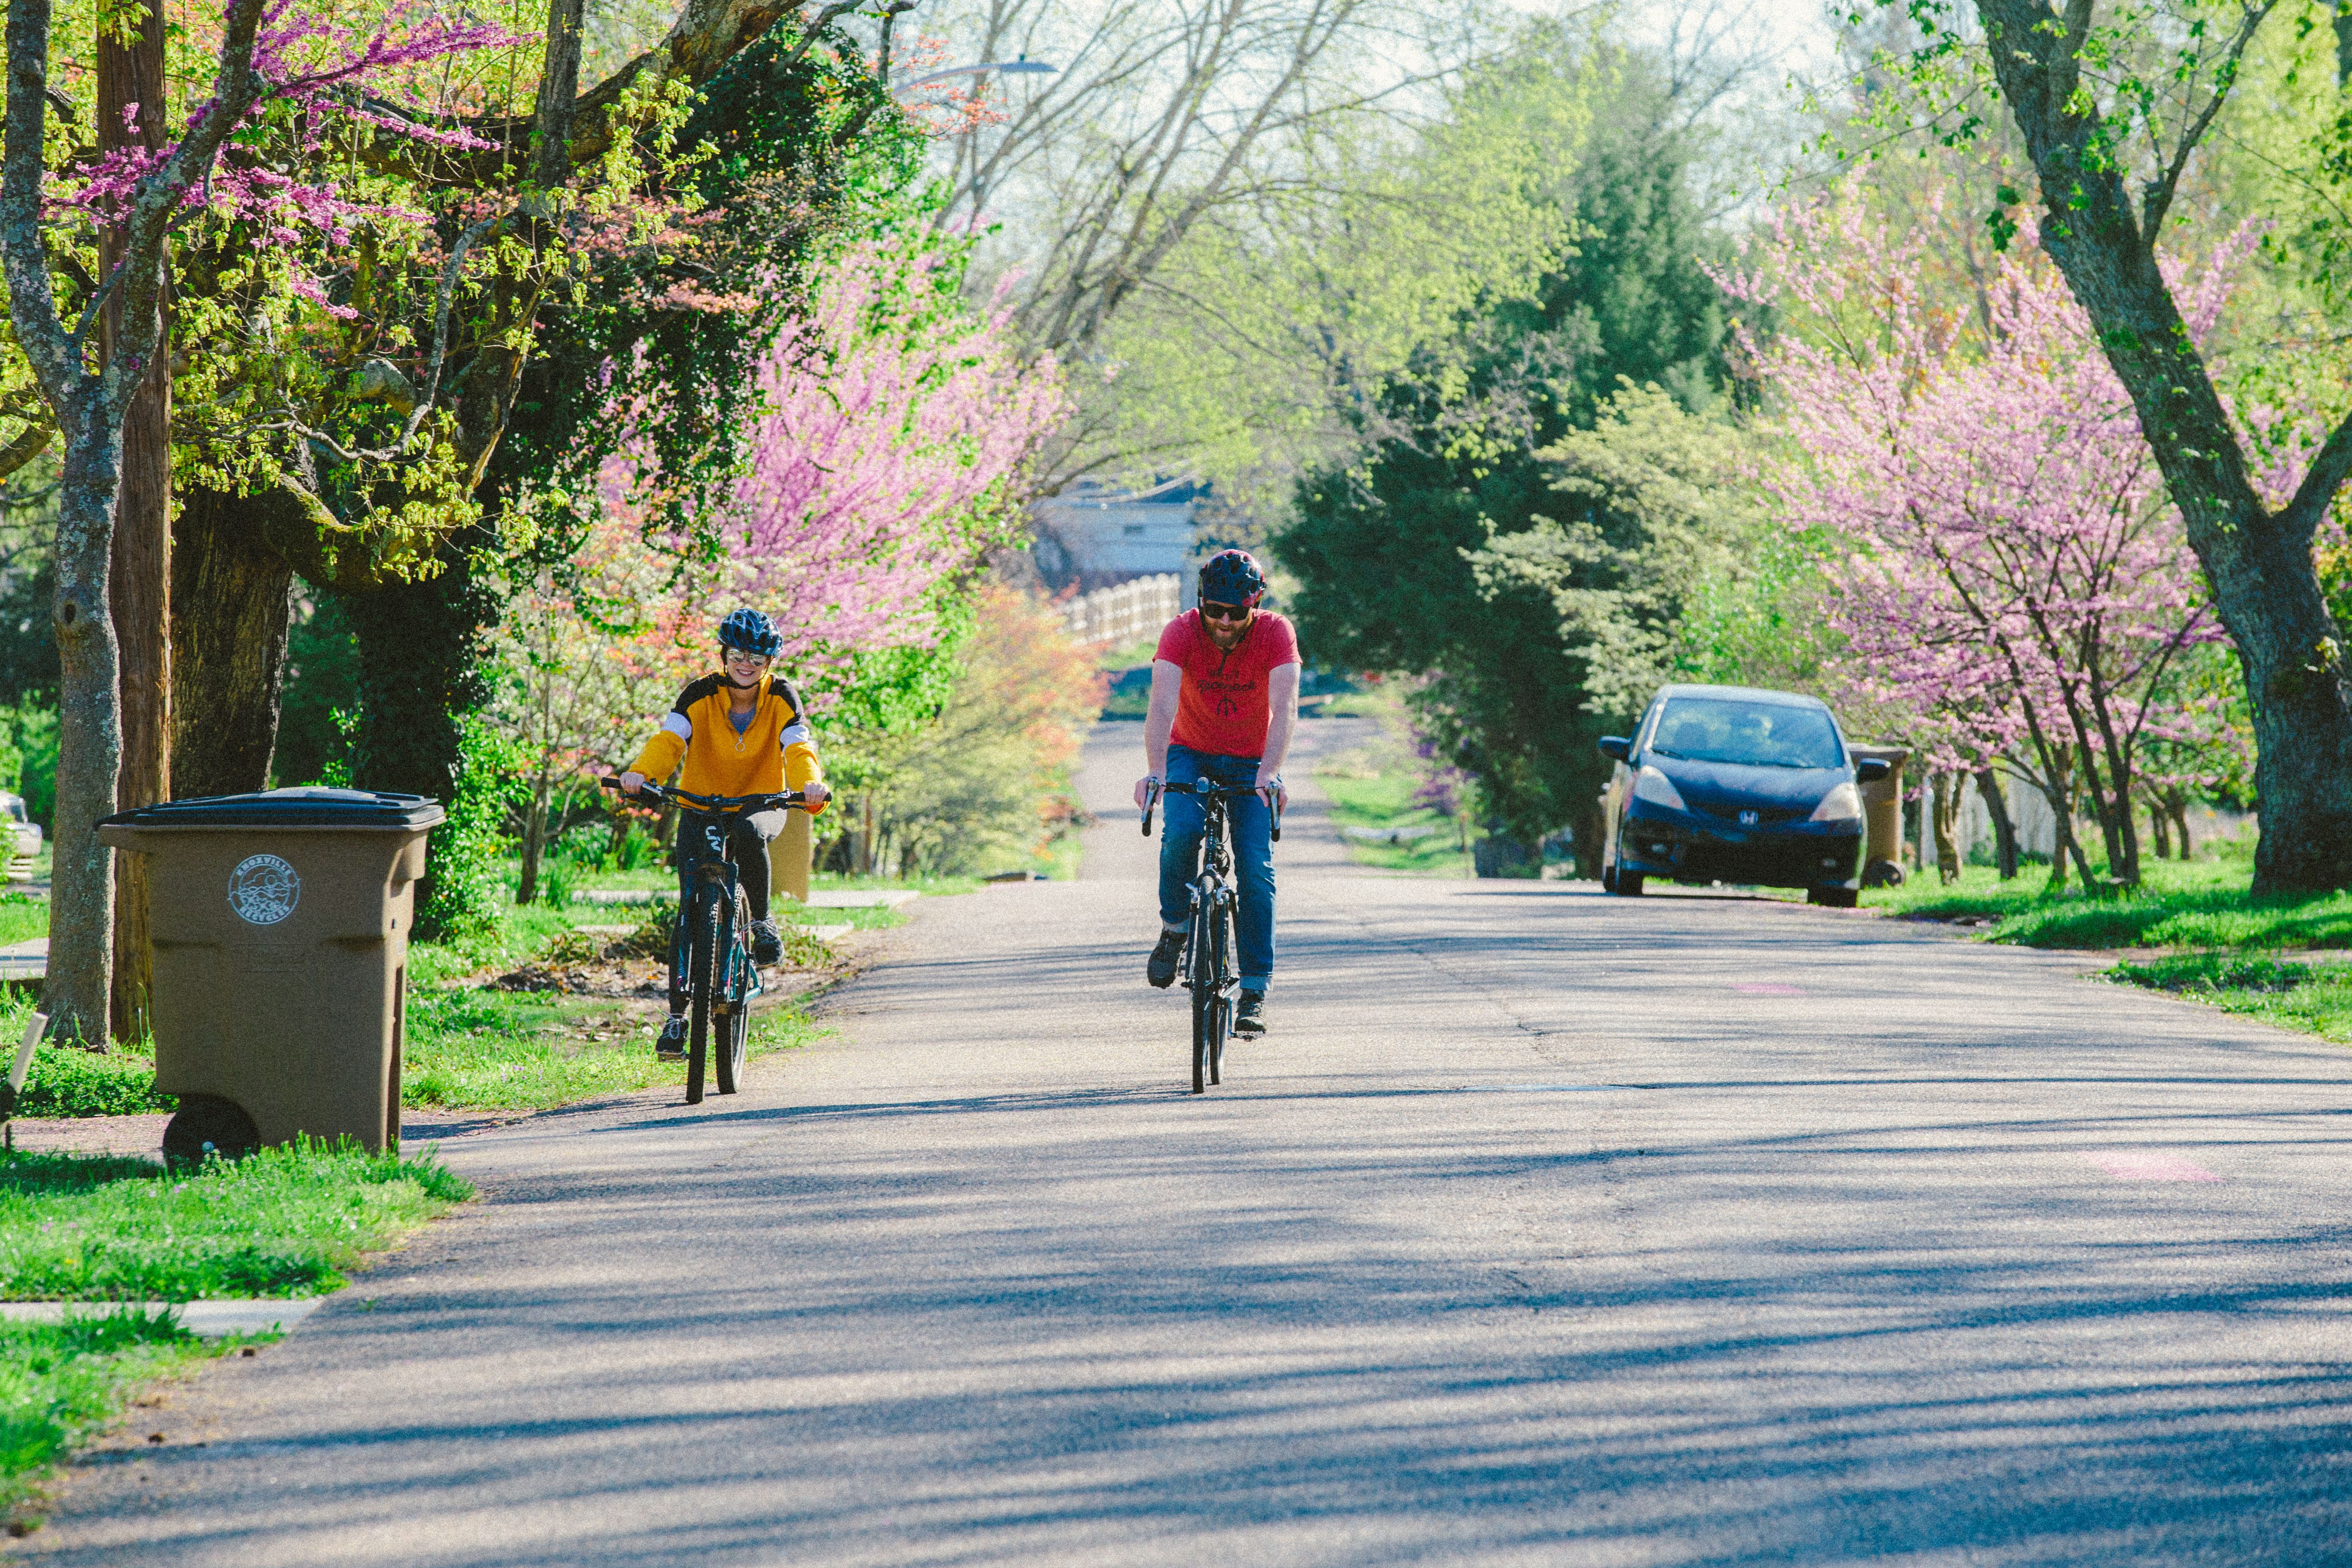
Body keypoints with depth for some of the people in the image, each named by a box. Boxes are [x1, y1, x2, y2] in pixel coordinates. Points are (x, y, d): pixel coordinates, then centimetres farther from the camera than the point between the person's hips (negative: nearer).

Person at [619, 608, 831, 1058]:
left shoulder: (781, 698, -10)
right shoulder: (701, 696, -12)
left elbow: (799, 747, -23)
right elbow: (670, 739, -26)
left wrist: (810, 784, -45)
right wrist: (640, 772, -47)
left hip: (762, 804, 0)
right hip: (701, 809, 0)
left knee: (748, 831, -39)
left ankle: (762, 921, -17)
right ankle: (677, 1015, -4)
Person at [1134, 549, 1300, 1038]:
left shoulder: (1276, 632, -22)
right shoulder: (1182, 632, -23)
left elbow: (1284, 707, -32)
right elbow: (1163, 704, -35)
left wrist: (1270, 772, -47)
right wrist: (1155, 770, -50)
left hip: (1250, 763, 0)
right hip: (1190, 754, 0)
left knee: (1257, 869, -12)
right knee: (1181, 831, -29)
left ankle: (1255, 992, -4)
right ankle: (1174, 928, -3)